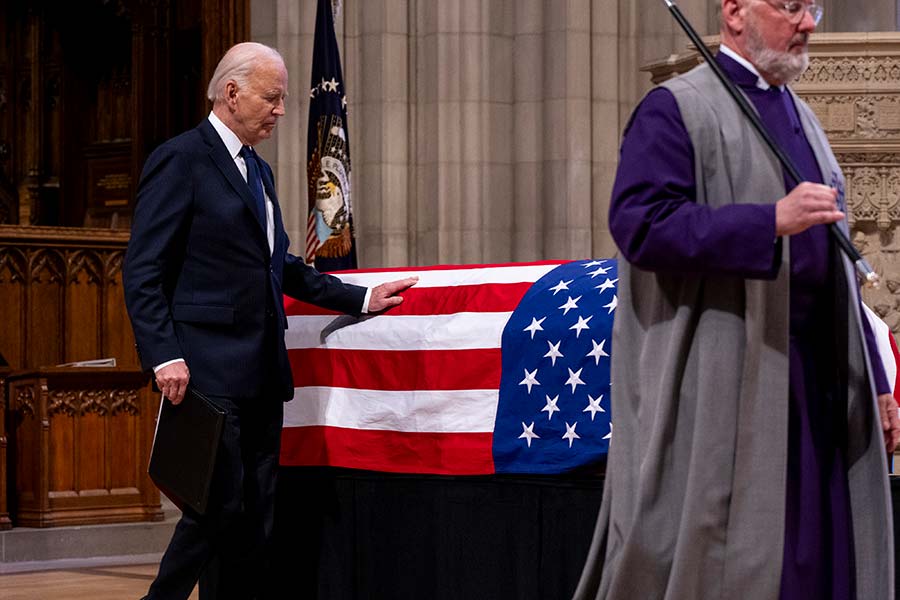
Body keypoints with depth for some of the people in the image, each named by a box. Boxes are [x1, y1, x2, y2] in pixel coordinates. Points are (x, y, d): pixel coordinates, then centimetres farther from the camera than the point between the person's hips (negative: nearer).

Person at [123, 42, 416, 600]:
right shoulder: (181, 160, -6)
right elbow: (144, 272, -11)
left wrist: (362, 298, 20)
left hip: (261, 370, 8)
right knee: (220, 506, -11)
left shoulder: (259, 170, 20)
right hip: (209, 368, -8)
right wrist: (165, 356, -20)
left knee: (256, 516, 6)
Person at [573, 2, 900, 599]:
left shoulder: (802, 118, 20)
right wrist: (773, 220, -25)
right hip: (716, 381, -7)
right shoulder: (677, 110, -4)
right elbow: (640, 222, -19)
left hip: (810, 380, 7)